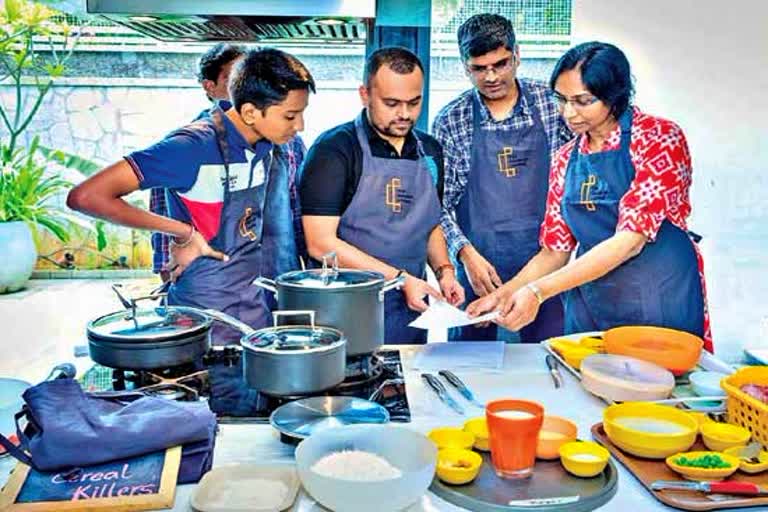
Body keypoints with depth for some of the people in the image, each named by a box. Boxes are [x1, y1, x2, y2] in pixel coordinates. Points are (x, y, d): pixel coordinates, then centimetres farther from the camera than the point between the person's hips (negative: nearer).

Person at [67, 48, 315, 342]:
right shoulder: (195, 147, -21)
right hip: (207, 322, -6)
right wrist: (183, 233, -20)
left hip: (265, 313, 7)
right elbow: (85, 197, -25)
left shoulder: (274, 146, 0)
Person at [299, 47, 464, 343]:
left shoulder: (430, 151, 8)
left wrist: (444, 270, 1)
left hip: (413, 314, 5)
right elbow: (321, 244, -16)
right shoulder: (334, 149, -11)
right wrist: (400, 278, -18)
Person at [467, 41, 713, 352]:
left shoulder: (660, 138, -11)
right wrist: (505, 294, -4)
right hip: (588, 308, 5)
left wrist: (538, 291, -25)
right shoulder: (567, 158, 6)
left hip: (661, 301, -4)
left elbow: (630, 240, -20)